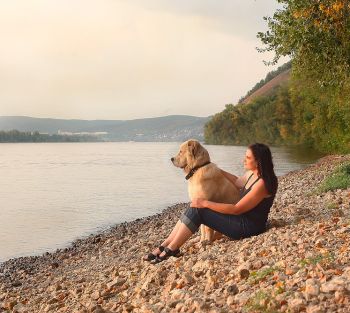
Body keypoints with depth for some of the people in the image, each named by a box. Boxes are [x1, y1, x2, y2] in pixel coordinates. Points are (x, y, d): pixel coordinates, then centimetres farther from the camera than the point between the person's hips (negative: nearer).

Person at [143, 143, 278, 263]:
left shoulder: (262, 183, -22)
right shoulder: (252, 174, 7)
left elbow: (236, 209, -22)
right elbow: (237, 182, 31)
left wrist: (205, 203, -20)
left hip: (248, 227, -9)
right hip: (241, 220, 9)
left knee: (197, 210, -17)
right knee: (194, 208, -4)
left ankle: (171, 249, -10)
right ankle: (164, 246, -5)